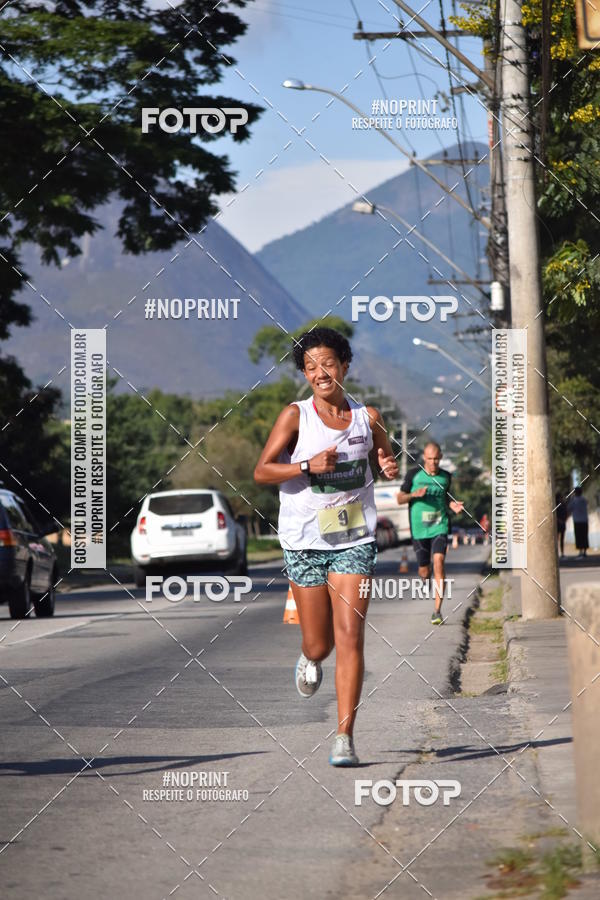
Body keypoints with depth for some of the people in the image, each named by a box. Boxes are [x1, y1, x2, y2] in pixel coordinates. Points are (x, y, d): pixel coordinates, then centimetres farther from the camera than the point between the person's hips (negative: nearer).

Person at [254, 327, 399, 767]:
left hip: (355, 540, 1)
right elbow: (262, 471, -7)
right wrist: (308, 466, -21)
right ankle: (310, 659, 47)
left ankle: (345, 737, -9)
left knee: (350, 636, -11)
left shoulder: (367, 417, 3)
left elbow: (385, 464, 19)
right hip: (306, 540, -1)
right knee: (319, 643, 7)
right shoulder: (296, 415, -3)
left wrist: (391, 468, -5)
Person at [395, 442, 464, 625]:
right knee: (424, 570, 5)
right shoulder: (414, 474, -1)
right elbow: (400, 498, 4)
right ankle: (426, 578, 47)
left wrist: (453, 505, 3)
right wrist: (414, 494, -16)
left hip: (439, 527, 0)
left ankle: (437, 610, -20)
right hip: (419, 528, 0)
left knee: (439, 561, -20)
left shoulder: (446, 477, 6)